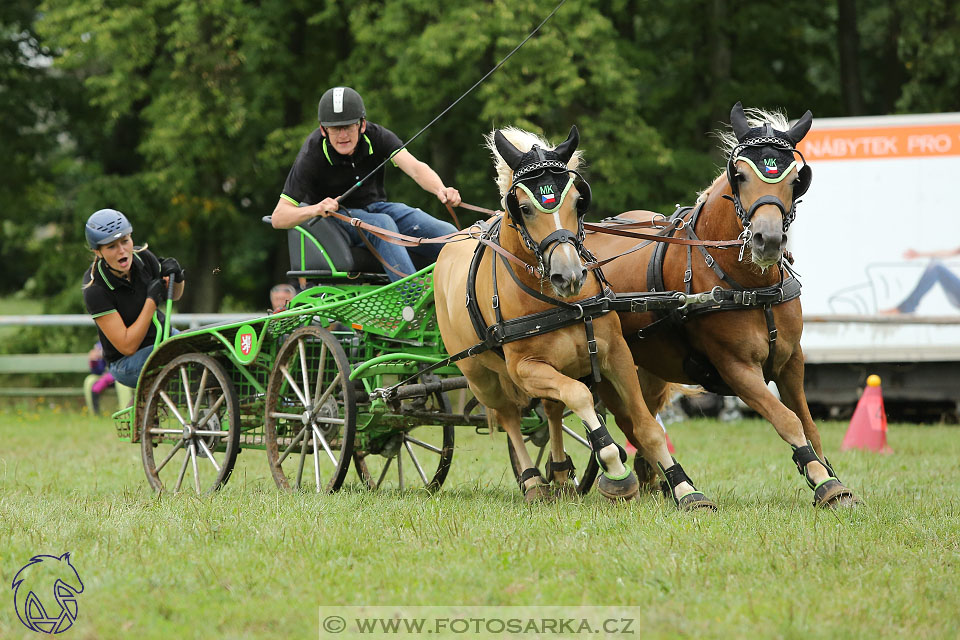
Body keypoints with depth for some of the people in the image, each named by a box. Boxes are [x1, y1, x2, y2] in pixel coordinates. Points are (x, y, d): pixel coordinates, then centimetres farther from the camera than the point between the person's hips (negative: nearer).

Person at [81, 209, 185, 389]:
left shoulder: (142, 257, -8)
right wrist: (152, 300, -26)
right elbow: (127, 346, -25)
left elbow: (174, 295, 13)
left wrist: (177, 278, -11)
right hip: (126, 363, -7)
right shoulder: (95, 290, -24)